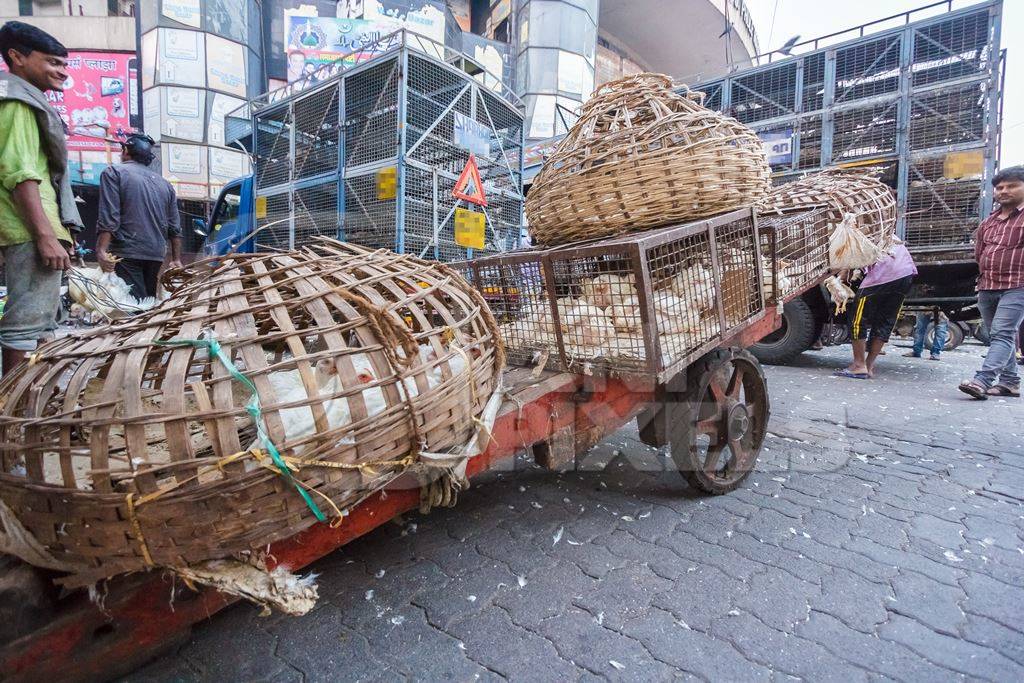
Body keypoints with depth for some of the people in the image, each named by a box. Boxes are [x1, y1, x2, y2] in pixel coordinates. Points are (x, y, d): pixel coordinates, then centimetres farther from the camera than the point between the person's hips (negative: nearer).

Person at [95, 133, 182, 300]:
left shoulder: (114, 172, 1)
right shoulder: (164, 183, 15)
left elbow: (109, 217, -11)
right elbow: (175, 227, 13)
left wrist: (102, 250, -13)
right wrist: (176, 260, 18)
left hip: (127, 252, -5)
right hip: (156, 254, 5)